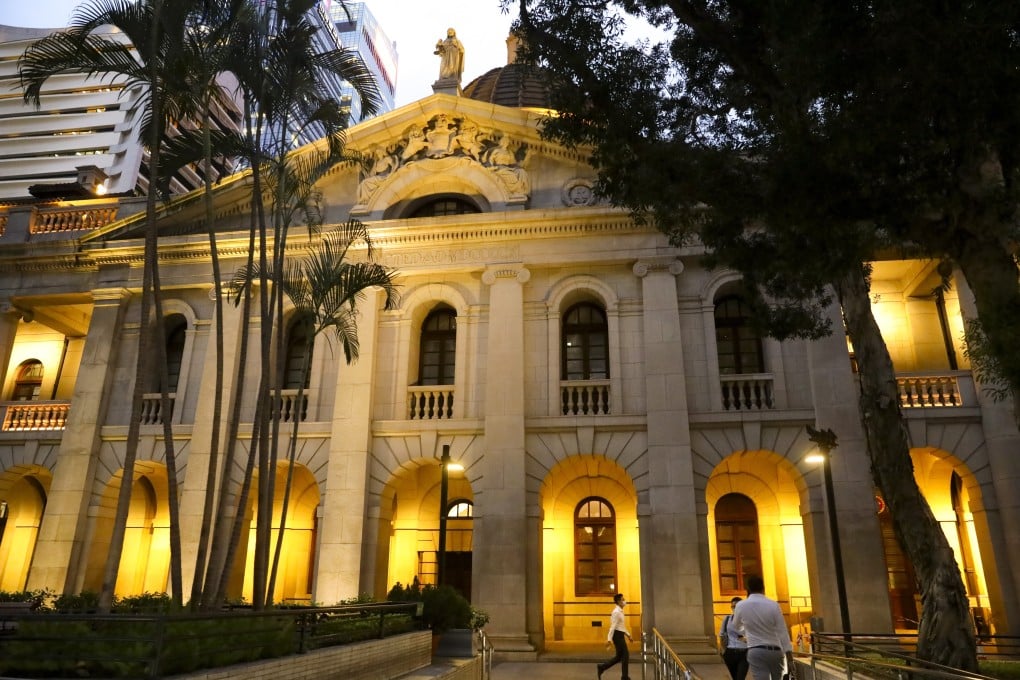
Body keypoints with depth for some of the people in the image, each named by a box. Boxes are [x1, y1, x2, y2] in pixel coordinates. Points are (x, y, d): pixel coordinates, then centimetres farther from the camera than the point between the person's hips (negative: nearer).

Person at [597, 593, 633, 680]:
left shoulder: (620, 611, 15)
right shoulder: (616, 612, -16)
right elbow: (613, 626, -21)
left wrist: (628, 635, 21)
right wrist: (609, 639, -24)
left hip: (620, 635, 10)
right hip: (618, 635, -10)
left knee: (619, 656, 12)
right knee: (625, 655, -3)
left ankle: (602, 667, 15)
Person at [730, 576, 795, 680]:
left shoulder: (741, 606, -2)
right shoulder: (773, 605, -6)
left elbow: (736, 626, 18)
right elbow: (783, 633, -7)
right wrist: (790, 660, -4)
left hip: (756, 652, -1)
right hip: (776, 651, 1)